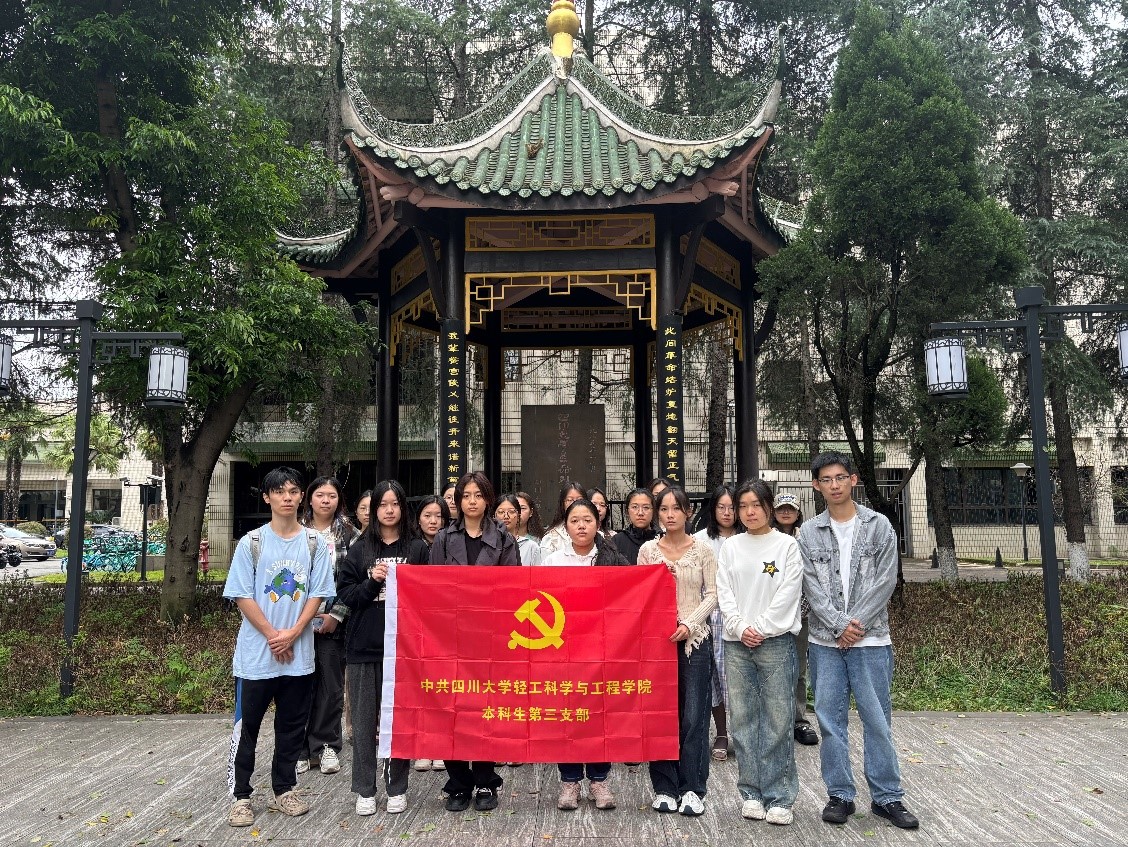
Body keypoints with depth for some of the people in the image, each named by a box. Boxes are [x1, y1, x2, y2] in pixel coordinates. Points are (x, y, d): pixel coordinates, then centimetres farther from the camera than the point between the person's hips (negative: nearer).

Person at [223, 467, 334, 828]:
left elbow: (317, 594, 0)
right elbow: (242, 596, -5)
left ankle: (284, 790, 25)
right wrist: (272, 635, -11)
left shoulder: (314, 543, 1)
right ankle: (241, 796, 18)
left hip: (299, 654, 2)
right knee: (246, 727, 6)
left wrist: (292, 634, -11)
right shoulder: (251, 543, -3)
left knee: (292, 726, 11)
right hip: (256, 653, -2)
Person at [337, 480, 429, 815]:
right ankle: (365, 790, 20)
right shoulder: (360, 549, 6)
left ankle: (397, 788, 20)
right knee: (364, 719, 7)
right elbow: (345, 593, 1)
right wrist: (372, 582, -13)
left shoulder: (417, 548, 4)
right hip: (363, 646, 1)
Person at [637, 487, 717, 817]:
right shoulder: (648, 550, 5)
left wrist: (689, 623, -12)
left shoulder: (703, 549, 3)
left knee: (693, 715, 1)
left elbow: (712, 594, 0)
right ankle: (664, 787, 16)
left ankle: (692, 789, 12)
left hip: (694, 638, -1)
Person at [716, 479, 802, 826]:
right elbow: (724, 593, 6)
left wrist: (761, 629, -11)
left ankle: (779, 797, 9)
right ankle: (752, 793, 17)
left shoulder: (787, 545, 2)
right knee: (742, 719, 6)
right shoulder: (730, 547, 10)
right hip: (736, 642, 3)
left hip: (775, 641, -3)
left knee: (777, 719, -2)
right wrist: (741, 628, -8)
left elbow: (788, 594, -5)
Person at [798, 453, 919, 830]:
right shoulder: (808, 533, 4)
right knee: (830, 720, 7)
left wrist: (856, 623, -11)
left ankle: (887, 796, 19)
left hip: (871, 640, -1)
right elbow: (812, 587, -1)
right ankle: (840, 795, 19)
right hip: (824, 642, 1)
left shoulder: (879, 526, 2)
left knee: (878, 720, 5)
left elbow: (885, 581, -5)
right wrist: (839, 625, -12)